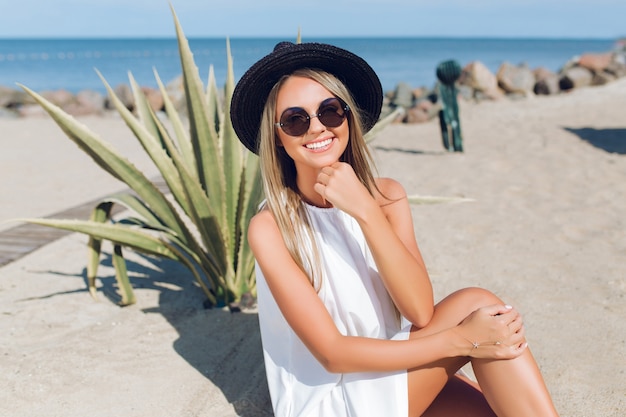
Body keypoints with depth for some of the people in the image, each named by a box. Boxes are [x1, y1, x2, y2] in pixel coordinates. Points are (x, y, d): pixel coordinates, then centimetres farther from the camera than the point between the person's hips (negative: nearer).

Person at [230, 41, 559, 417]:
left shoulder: (387, 196, -1)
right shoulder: (271, 227, -14)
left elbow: (420, 312, -14)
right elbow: (332, 353, -17)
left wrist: (366, 212, -24)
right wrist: (460, 341, -22)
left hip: (396, 376, 4)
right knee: (475, 305, -20)